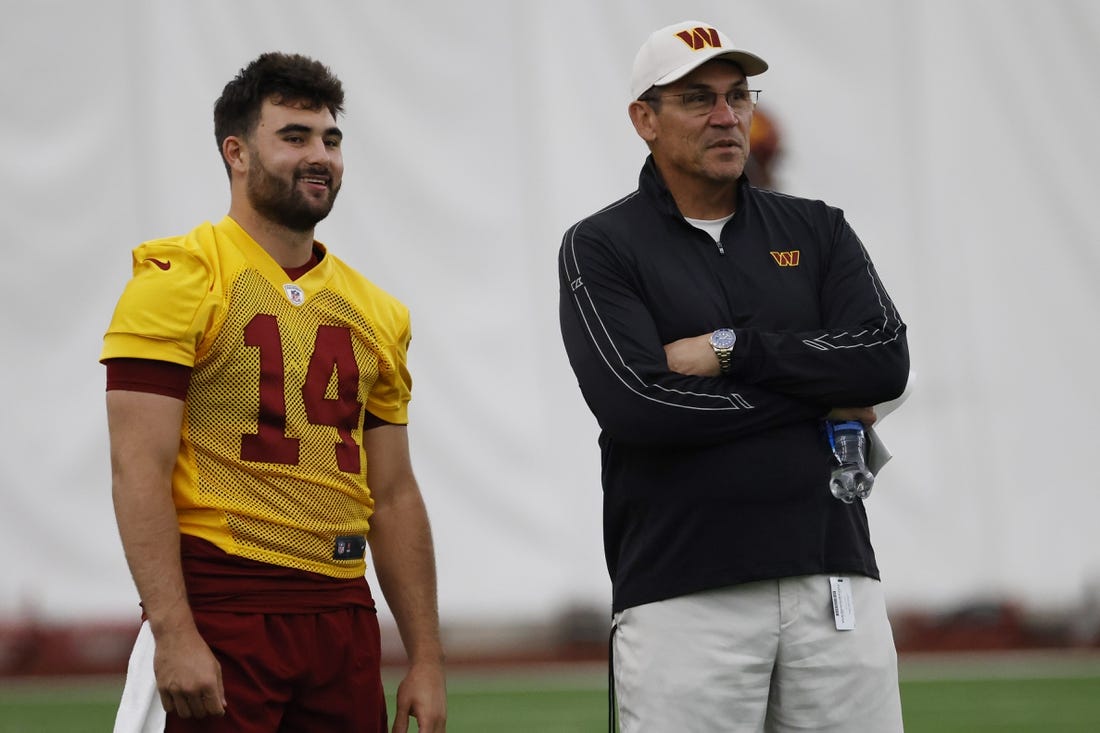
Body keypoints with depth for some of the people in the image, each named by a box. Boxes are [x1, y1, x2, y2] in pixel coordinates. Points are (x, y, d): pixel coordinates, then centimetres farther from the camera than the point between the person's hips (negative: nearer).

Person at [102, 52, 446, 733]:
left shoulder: (375, 314, 15)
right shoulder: (179, 279, -4)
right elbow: (140, 469, -11)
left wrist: (426, 658, 11)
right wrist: (173, 633, -20)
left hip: (344, 615, 6)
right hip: (220, 610, -6)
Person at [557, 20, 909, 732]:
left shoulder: (816, 231, 14)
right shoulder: (601, 247, 2)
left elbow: (886, 359, -2)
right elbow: (636, 404, -13)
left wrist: (729, 349, -9)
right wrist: (821, 397, -6)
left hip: (835, 580, 3)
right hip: (681, 590, -3)